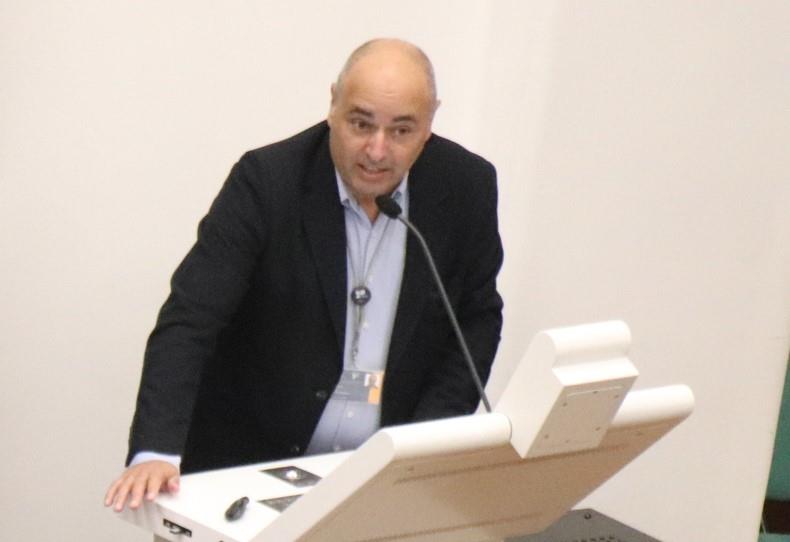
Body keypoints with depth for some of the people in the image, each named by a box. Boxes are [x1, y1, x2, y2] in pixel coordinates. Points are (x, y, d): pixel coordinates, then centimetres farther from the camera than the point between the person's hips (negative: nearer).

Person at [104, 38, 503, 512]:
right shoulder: (266, 183, -13)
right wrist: (155, 453, -32)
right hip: (253, 466, -3)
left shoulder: (466, 187, -3)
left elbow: (478, 320, 9)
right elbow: (188, 321, -18)